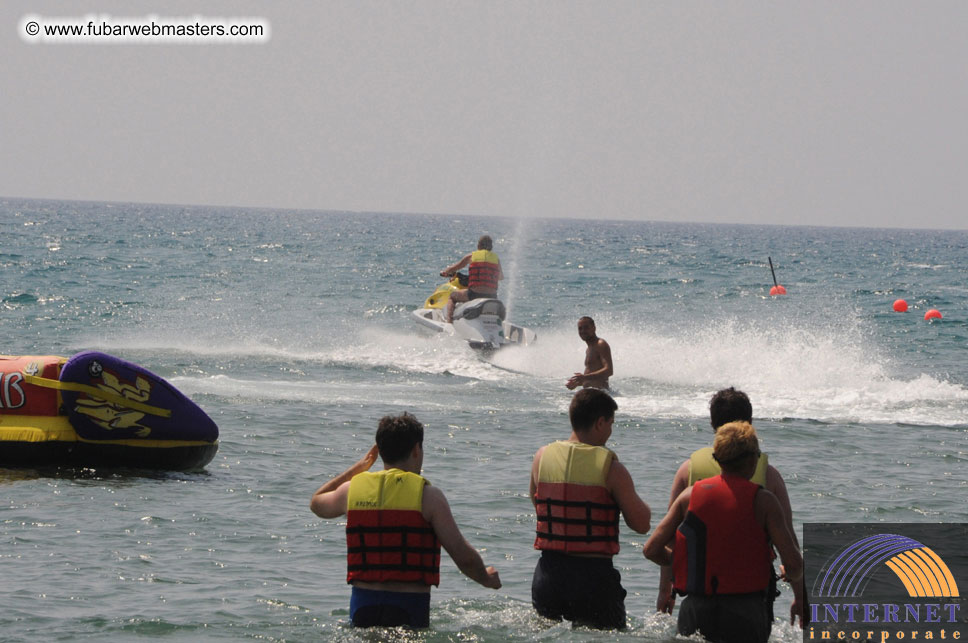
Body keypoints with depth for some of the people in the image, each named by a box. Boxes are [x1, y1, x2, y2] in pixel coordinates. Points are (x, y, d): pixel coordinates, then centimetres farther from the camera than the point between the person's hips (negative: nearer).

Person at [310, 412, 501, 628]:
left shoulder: (352, 489, 10)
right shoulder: (428, 495, -1)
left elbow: (316, 503, 35)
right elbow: (464, 557, -4)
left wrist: (358, 467, 39)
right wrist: (487, 579, 17)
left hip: (362, 604, 4)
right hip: (410, 605, -4)